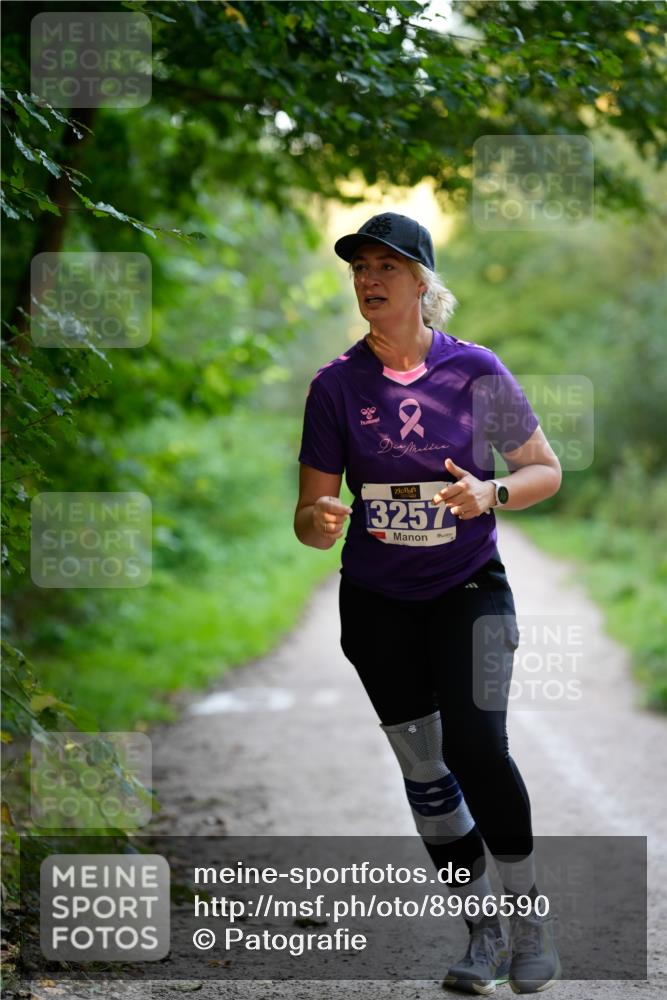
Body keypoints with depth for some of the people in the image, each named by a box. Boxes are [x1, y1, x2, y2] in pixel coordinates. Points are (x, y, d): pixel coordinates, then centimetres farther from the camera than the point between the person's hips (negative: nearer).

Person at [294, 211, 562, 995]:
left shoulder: (475, 371, -9)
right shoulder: (336, 385, -5)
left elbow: (546, 471, 1)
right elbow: (311, 516, -3)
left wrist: (491, 494, -20)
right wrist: (320, 522, -27)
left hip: (468, 587, -2)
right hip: (377, 600, 3)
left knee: (475, 744, -19)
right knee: (422, 767, 7)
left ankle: (528, 909, 2)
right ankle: (484, 930, 22)